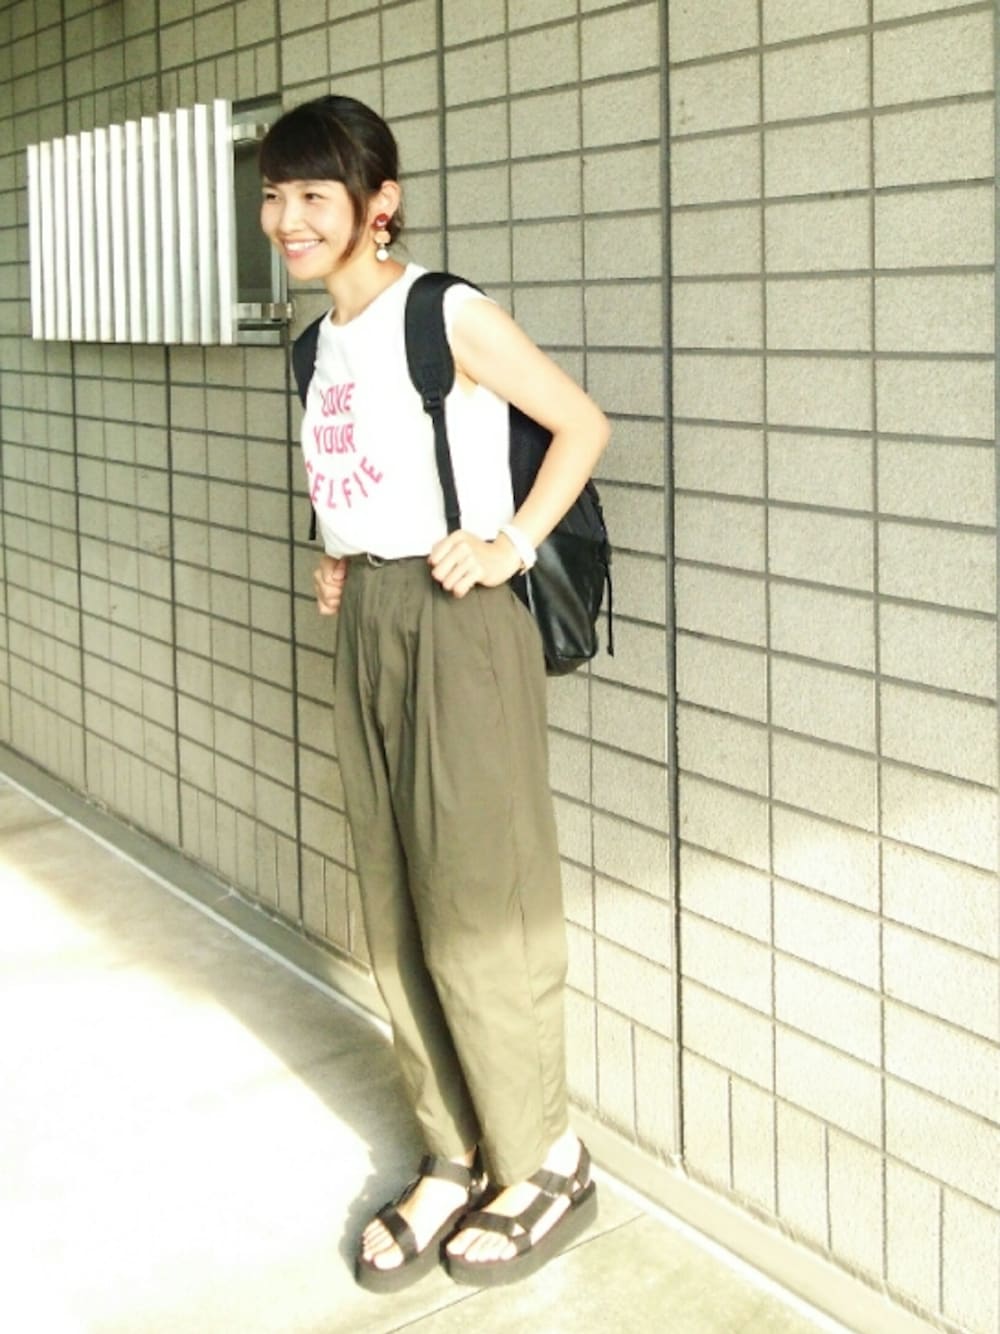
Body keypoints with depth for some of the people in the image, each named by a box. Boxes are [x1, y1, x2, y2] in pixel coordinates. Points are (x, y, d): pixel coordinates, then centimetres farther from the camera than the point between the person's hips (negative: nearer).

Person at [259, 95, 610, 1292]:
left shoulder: (449, 315, -11)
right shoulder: (326, 339, 12)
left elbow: (583, 424, -8)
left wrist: (513, 545, -14)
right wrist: (339, 559, 11)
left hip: (455, 621, -8)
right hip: (366, 622, 8)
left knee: (474, 909, -1)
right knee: (394, 912, 11)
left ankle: (548, 1167, 18)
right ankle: (453, 1162, 25)